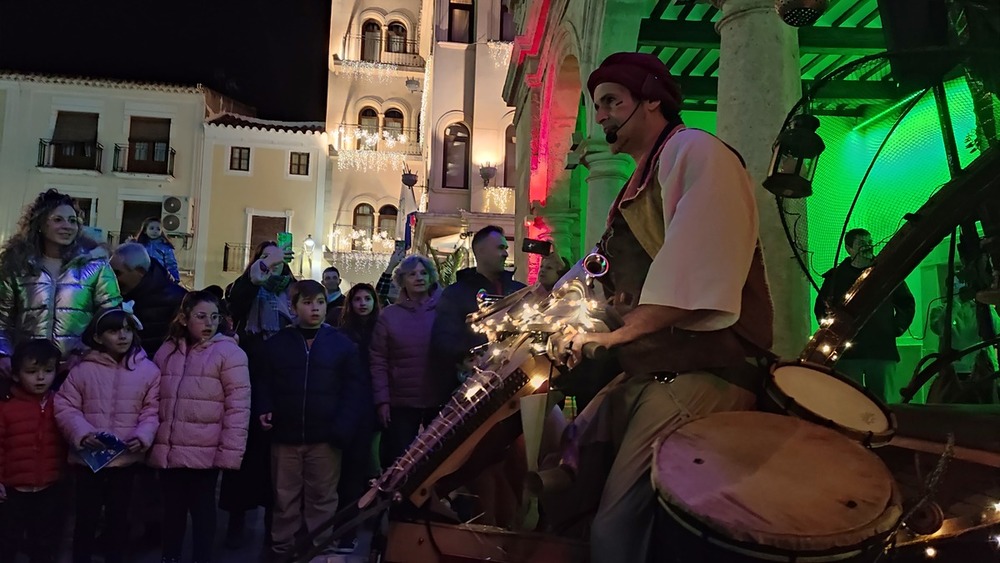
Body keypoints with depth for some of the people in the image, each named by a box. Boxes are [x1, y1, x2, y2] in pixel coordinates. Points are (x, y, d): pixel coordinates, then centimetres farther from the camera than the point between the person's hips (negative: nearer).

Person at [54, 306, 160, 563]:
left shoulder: (148, 369, -3)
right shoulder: (83, 369, -5)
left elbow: (152, 410, -3)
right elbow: (65, 407, -4)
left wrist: (143, 436, -18)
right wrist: (82, 433, -17)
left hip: (127, 458, 1)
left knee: (118, 516, 16)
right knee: (86, 516, 10)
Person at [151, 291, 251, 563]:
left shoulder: (228, 352, -8)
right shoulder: (167, 351, 9)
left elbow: (238, 405, -12)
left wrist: (230, 451, -15)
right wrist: (150, 439, 12)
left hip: (205, 452, -5)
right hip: (169, 450, 5)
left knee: (202, 509, 9)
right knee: (172, 508, 17)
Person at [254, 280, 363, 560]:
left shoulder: (343, 344, 3)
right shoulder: (276, 343, 8)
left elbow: (352, 390, 1)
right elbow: (263, 383, 12)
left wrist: (343, 428, -11)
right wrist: (264, 410, -6)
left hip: (325, 438, -1)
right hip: (285, 436, 1)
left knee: (322, 499, 8)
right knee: (285, 499, 10)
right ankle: (281, 550, 23)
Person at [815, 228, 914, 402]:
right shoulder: (836, 276, 10)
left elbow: (907, 302, 22)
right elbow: (821, 307, 16)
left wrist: (898, 327, 10)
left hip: (883, 351, 1)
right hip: (847, 353, -1)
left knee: (885, 401, -1)